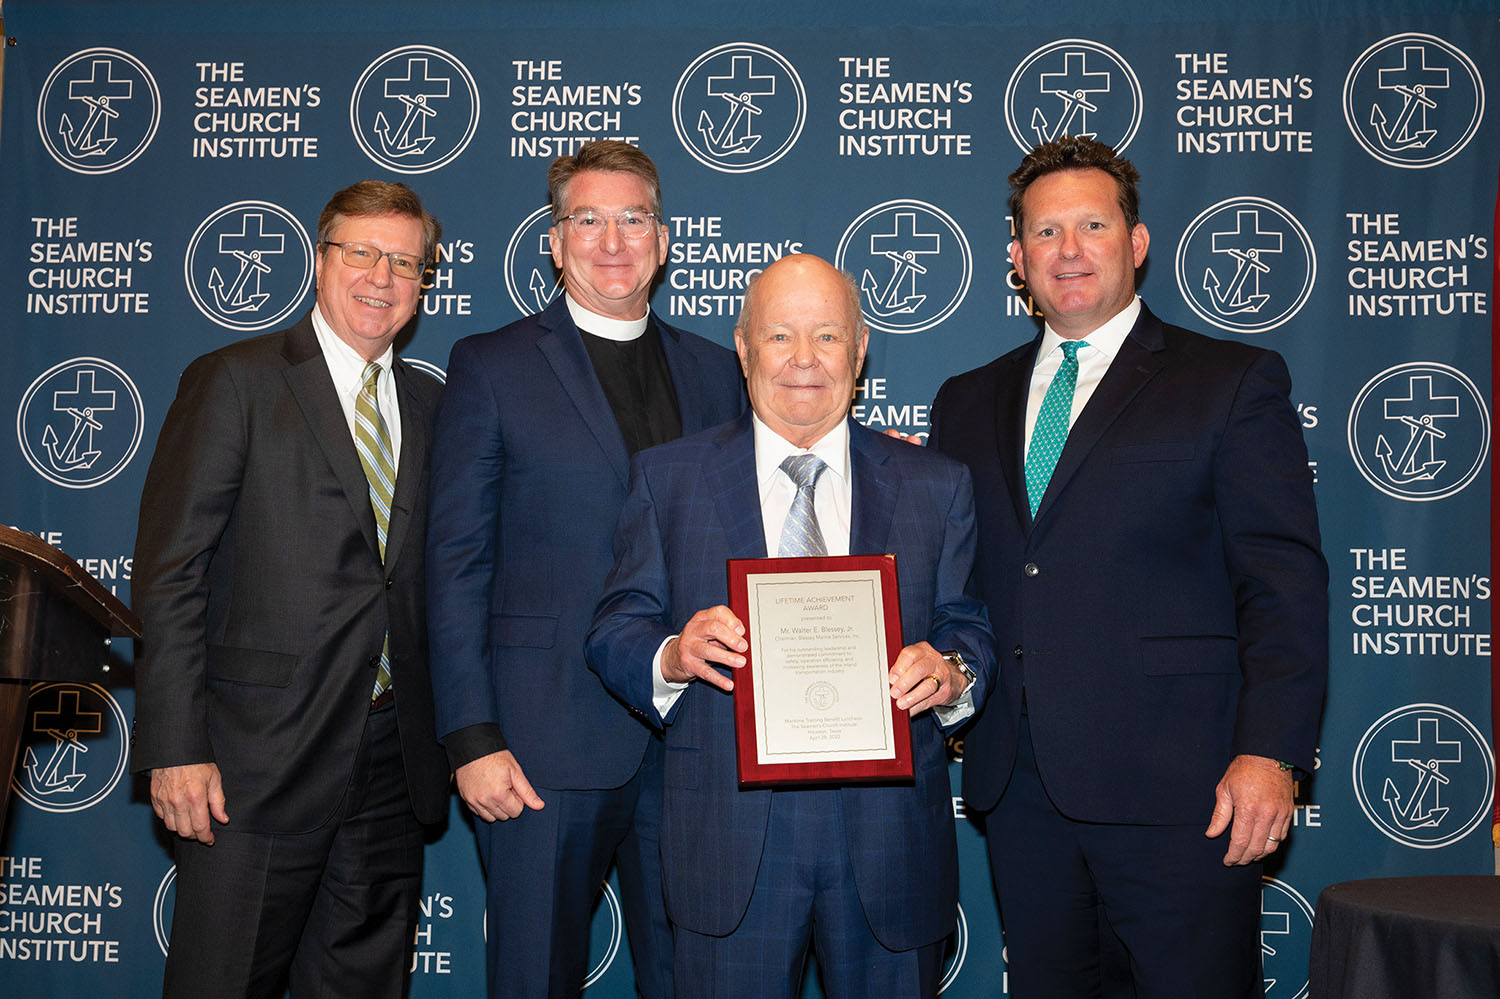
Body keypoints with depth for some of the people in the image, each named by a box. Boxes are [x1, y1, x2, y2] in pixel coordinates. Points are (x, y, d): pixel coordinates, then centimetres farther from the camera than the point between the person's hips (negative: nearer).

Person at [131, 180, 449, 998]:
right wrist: (176, 749, -14)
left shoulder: (429, 403, 12)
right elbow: (169, 574, -8)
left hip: (392, 767, 5)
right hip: (258, 762, -4)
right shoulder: (233, 383, -3)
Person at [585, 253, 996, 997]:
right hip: (728, 839, -1)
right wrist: (673, 655, -19)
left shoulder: (935, 486, 8)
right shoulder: (667, 477, 5)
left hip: (891, 840, 1)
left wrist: (952, 673, -16)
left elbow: (969, 628, 6)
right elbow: (616, 630, 2)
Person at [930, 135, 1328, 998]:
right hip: (1019, 788, 4)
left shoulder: (1234, 383, 2)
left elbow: (1285, 586, -5)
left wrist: (1270, 752, -14)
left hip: (1178, 793, -4)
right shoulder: (968, 403, 15)